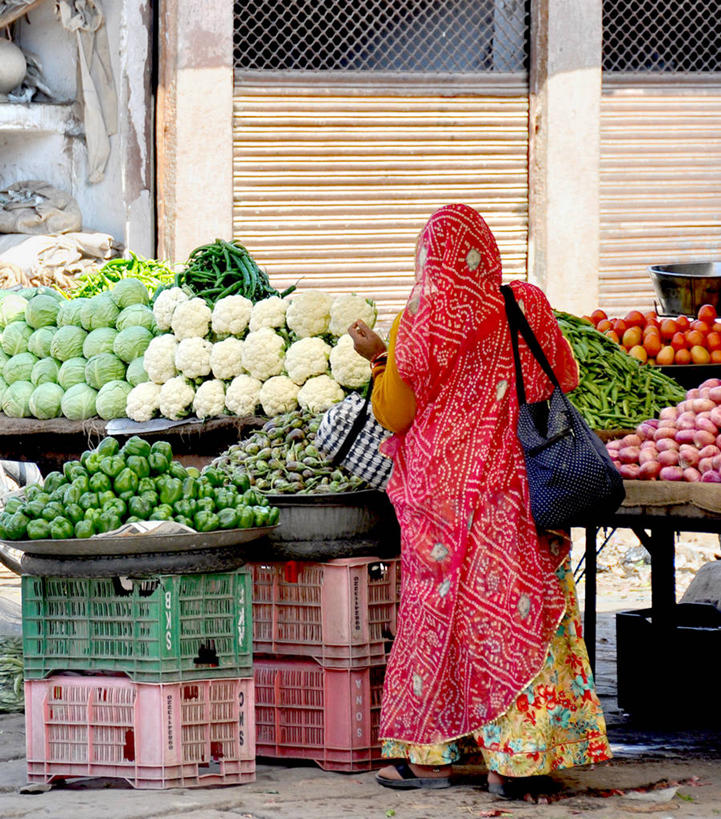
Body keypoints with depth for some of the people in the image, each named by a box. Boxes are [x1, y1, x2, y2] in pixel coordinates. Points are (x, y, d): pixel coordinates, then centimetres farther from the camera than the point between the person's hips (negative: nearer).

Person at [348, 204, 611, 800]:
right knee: (518, 610, 6)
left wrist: (377, 359, 11)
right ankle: (516, 757, 4)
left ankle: (432, 755, 11)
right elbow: (567, 377, 13)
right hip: (516, 491, 2)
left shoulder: (420, 325, -10)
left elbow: (394, 414, -3)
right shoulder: (529, 309, 0)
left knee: (439, 613, 7)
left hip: (446, 491, -2)